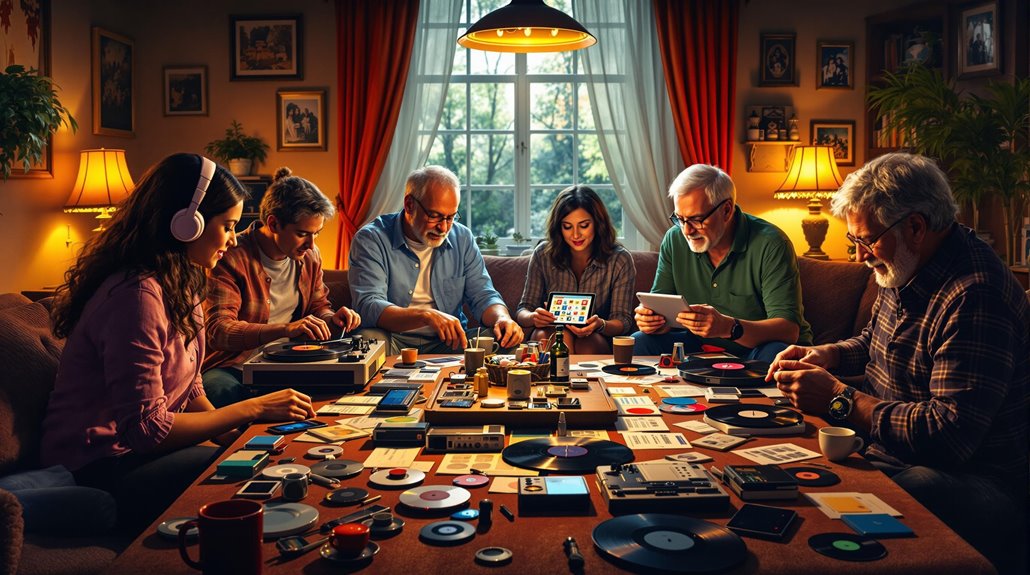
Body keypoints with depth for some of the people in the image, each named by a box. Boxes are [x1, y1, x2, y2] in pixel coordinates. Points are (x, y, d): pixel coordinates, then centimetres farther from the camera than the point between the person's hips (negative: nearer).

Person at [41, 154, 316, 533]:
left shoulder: (181, 285, 7)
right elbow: (146, 428, -25)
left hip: (139, 445, 9)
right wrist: (252, 410, -21)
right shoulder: (136, 295, -24)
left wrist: (232, 436, -10)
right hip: (100, 469, -8)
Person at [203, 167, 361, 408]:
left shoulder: (309, 255, 7)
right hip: (232, 367, -5)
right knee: (226, 392, -39)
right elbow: (218, 330, -23)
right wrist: (285, 329, -36)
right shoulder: (232, 257, -14)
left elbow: (318, 305, 21)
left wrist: (332, 318, -5)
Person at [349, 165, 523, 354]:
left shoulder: (463, 239, 5)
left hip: (448, 342, 3)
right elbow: (368, 306, -21)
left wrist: (502, 318, -19)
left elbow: (483, 296, 6)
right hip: (394, 339, -3)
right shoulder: (371, 239, -9)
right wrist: (426, 316, -37)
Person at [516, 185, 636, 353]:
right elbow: (523, 310, 0)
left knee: (587, 341, -35)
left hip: (598, 341, 0)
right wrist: (533, 318, -27)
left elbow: (623, 321, -6)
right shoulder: (543, 255, -2)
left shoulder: (619, 260, -5)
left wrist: (600, 325, -31)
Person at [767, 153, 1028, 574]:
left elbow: (951, 435, -29)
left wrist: (840, 400, -24)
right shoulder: (906, 271, 6)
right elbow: (876, 339, 27)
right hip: (886, 451, 10)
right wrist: (827, 355, 5)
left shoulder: (975, 298, -25)